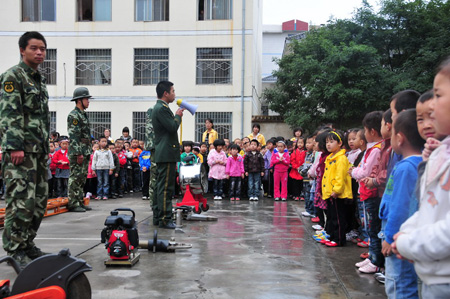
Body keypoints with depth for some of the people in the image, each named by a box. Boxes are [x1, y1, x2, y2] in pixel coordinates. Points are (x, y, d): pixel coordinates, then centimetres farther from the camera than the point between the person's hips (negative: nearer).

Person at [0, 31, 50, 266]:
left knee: (39, 200, 11)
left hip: (39, 150, 9)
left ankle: (27, 244, 21)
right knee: (21, 201, -9)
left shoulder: (40, 80, 20)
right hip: (20, 150, -9)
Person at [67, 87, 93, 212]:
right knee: (75, 178, -6)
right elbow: (74, 136, -18)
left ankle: (80, 202, 19)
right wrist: (79, 154, -21)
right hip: (77, 152, -10)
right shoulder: (73, 115, -11)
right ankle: (73, 204, -2)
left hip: (85, 152, 10)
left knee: (82, 178, 12)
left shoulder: (83, 115, 19)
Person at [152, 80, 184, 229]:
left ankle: (158, 216, 22)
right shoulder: (161, 108, -14)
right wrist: (178, 115, -5)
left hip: (163, 154, 11)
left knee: (161, 187, 15)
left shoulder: (160, 108, 20)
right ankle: (164, 219, -6)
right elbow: (173, 127, -20)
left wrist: (177, 116, 14)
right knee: (166, 187, -9)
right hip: (167, 154, -11)